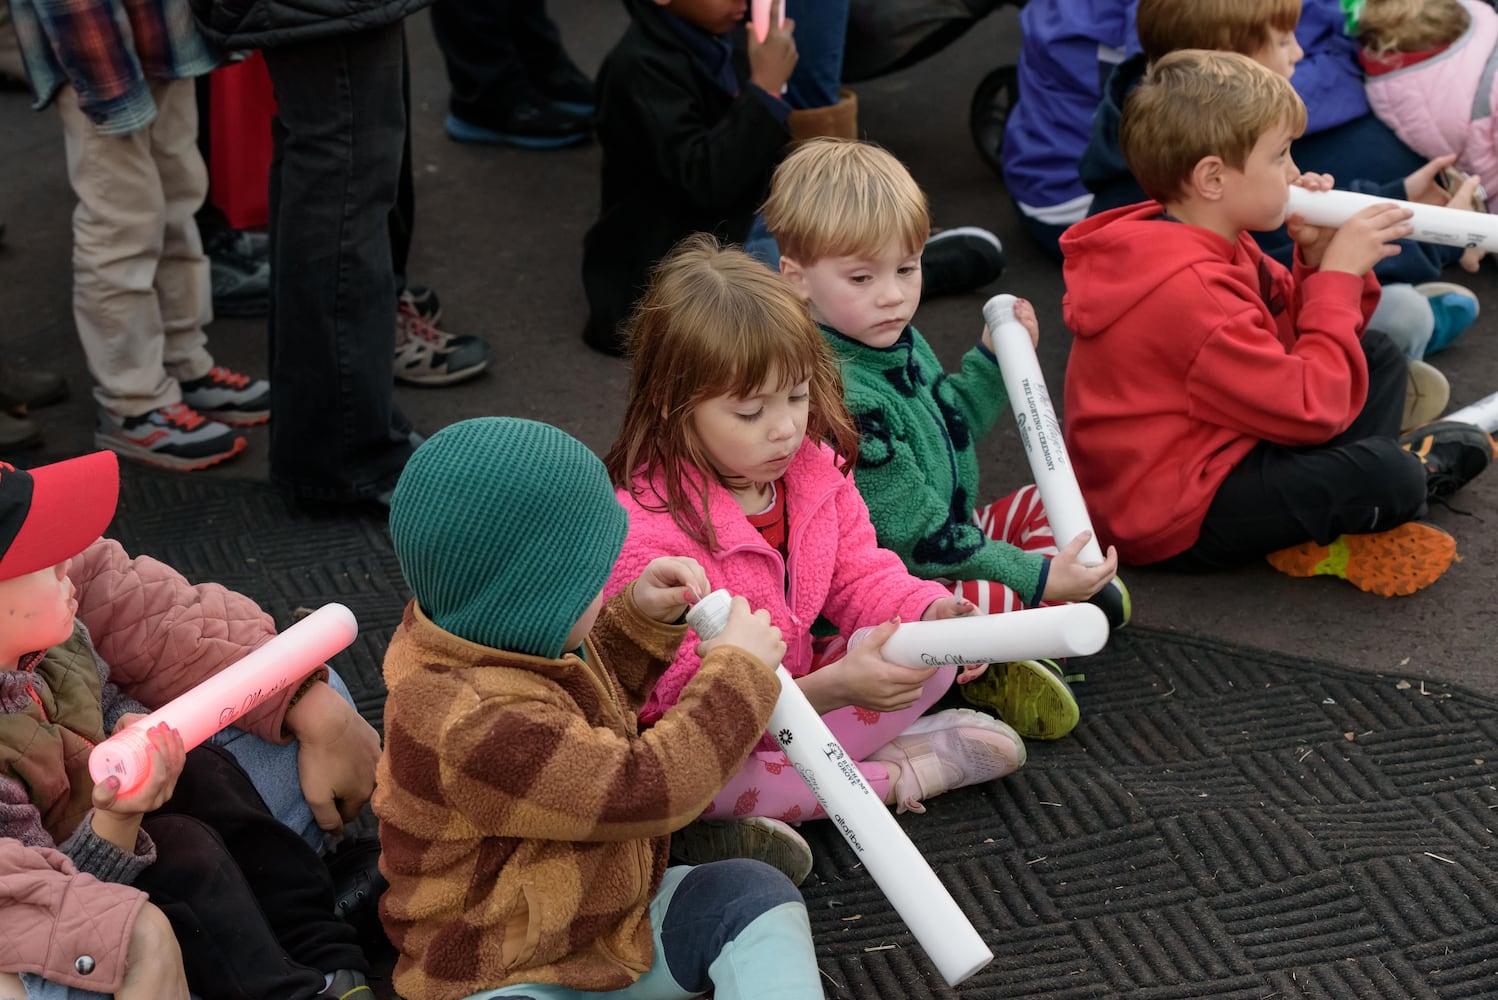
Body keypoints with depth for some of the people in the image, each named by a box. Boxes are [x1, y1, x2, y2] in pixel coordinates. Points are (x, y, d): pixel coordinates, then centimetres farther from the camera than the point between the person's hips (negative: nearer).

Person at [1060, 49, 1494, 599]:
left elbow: (1293, 333, 13)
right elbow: (1311, 409, -26)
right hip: (1176, 522, -11)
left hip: (1217, 452, 11)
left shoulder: (1206, 245, 4)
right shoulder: (1190, 291, -29)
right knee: (1387, 478, -29)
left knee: (1378, 355, 17)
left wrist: (1321, 259, -6)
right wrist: (1338, 275, -18)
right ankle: (1416, 468, 9)